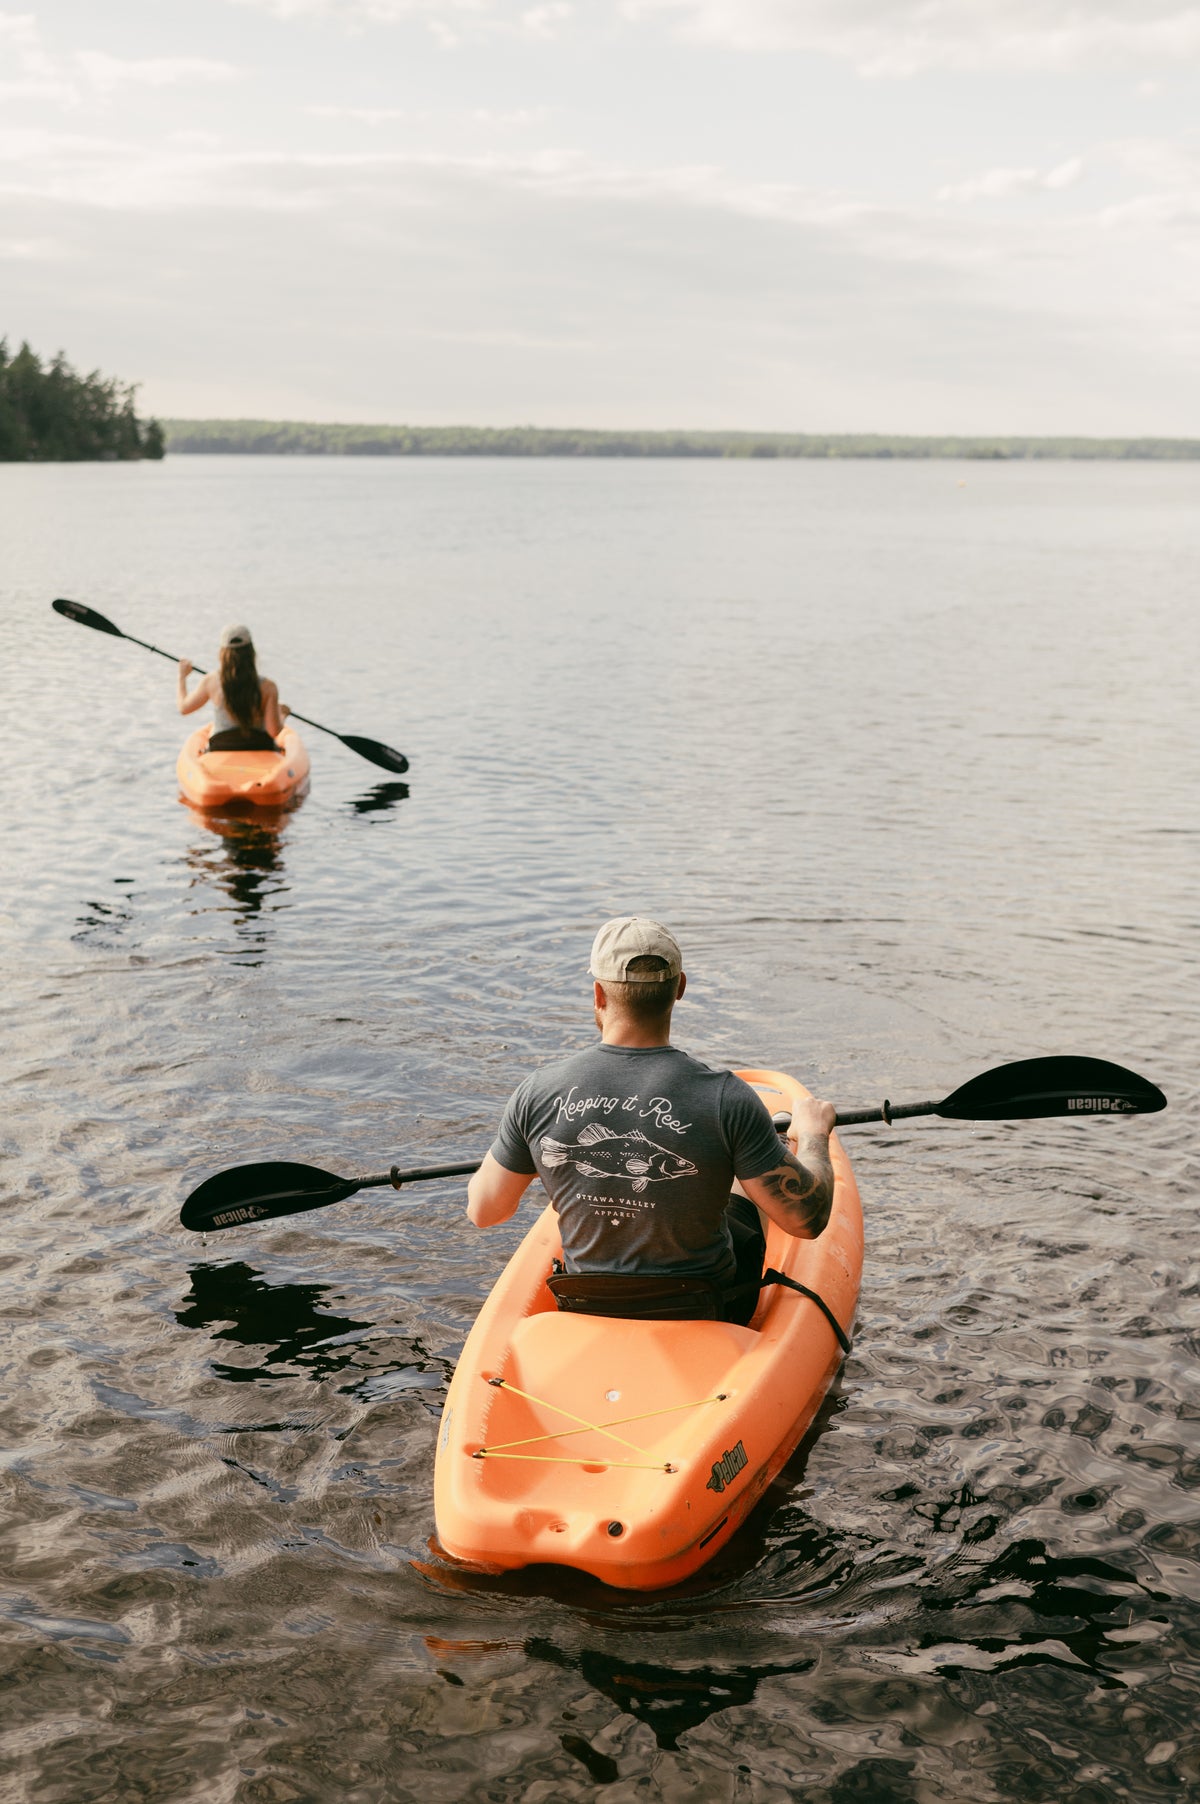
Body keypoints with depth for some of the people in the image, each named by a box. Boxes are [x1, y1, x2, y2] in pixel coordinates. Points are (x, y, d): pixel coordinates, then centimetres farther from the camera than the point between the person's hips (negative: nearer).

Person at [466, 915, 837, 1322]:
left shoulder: (537, 1095, -17)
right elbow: (807, 1219, -17)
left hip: (587, 1317, 2)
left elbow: (483, 1211, -3)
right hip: (702, 1319, -2)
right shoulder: (726, 1099, -24)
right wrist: (813, 1132, 3)